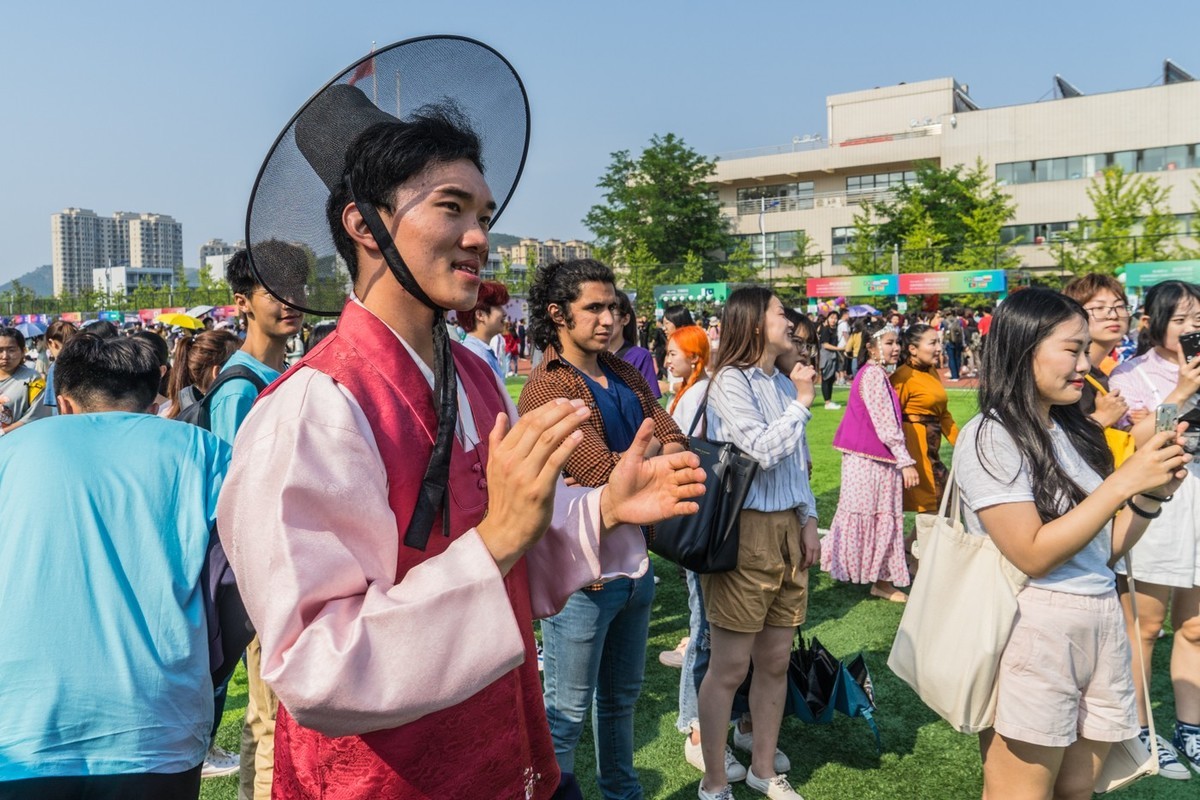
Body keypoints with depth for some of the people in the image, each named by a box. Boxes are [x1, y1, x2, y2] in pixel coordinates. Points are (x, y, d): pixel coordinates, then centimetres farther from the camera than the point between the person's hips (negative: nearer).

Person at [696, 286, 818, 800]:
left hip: (787, 528, 7)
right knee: (729, 667, 2)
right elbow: (761, 451, -19)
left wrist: (808, 519, 15)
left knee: (775, 662, 15)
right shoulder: (731, 380, -10)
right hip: (745, 530, -7)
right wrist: (801, 404, -8)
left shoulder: (783, 382, 11)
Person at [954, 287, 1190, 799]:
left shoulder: (1074, 432, 10)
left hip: (1103, 623, 7)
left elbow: (1105, 550, 12)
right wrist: (1125, 481, -18)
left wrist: (1153, 493, -3)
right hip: (1032, 633, -7)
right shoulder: (989, 438, -13)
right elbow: (1034, 555, -19)